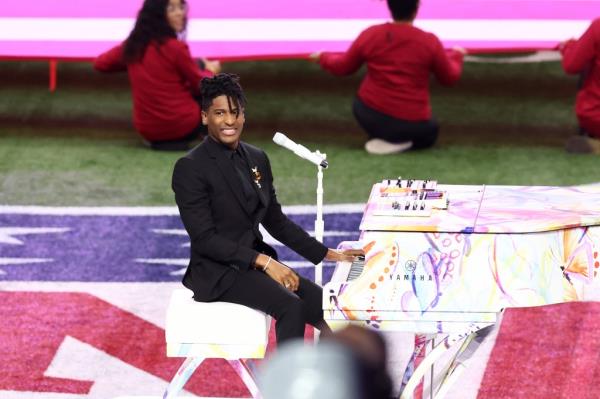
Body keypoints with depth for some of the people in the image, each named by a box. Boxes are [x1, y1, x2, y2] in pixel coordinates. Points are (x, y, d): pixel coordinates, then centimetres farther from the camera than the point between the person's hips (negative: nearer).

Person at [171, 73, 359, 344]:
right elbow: (204, 238, -19)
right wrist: (263, 261, -25)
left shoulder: (256, 159, 9)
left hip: (258, 259, 7)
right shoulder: (190, 168, -14)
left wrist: (325, 253, 9)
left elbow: (275, 220, 16)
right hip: (218, 271, -7)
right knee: (291, 306, -28)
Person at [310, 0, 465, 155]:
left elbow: (343, 67, 7)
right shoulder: (429, 42, -11)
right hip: (412, 123, -2)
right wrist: (456, 55, 25)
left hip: (372, 117, 2)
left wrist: (323, 58, 29)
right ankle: (398, 142, -1)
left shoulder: (370, 35, -6)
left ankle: (381, 137, 9)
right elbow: (450, 77, 3)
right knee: (430, 132, 32)